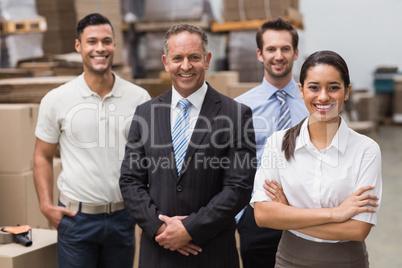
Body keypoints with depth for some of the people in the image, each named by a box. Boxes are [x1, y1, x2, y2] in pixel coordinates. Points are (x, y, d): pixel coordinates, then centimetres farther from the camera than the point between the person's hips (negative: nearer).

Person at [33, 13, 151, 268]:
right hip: (76, 217, -1)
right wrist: (46, 205, -5)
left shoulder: (139, 98, 0)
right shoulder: (56, 100, -2)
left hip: (123, 215, 1)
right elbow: (43, 157, 6)